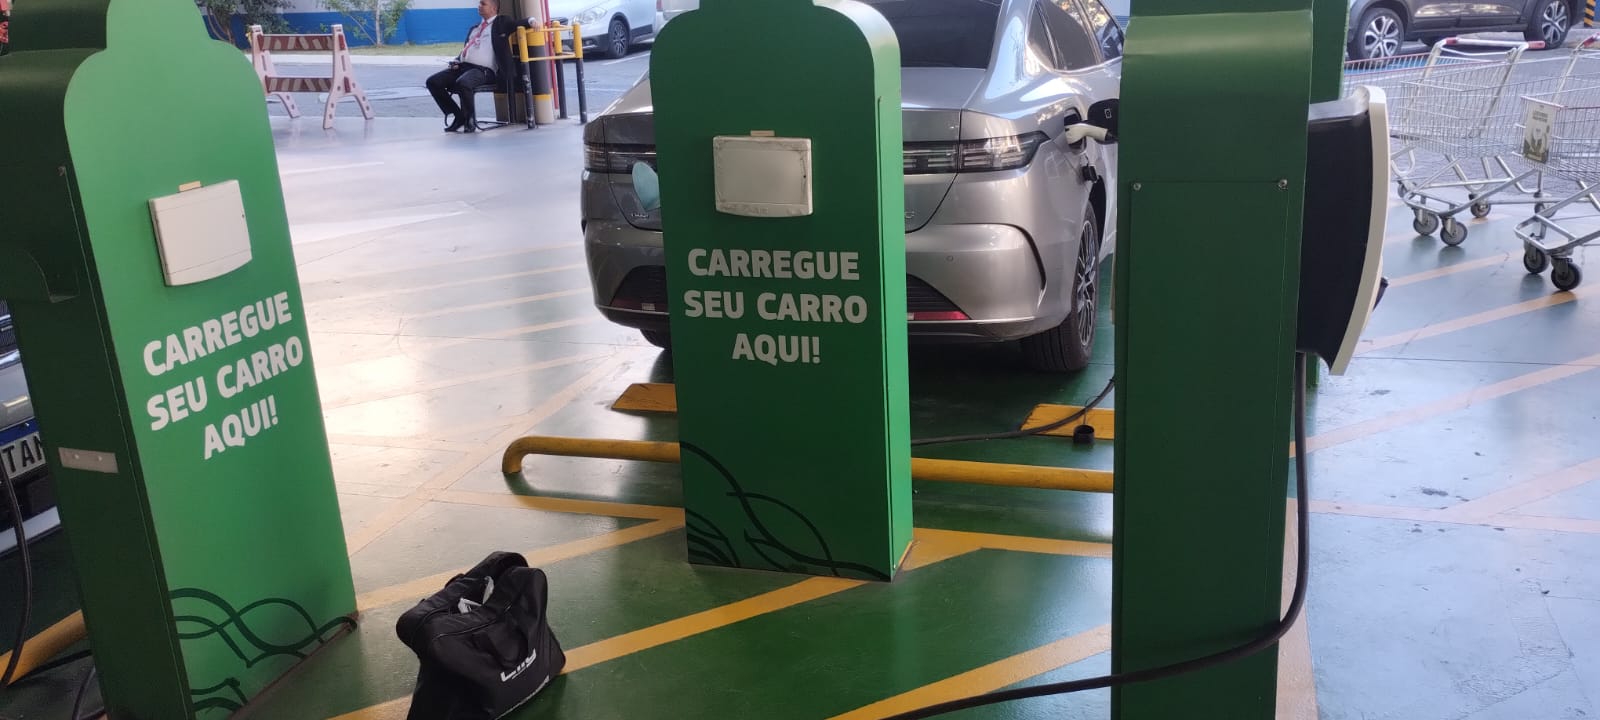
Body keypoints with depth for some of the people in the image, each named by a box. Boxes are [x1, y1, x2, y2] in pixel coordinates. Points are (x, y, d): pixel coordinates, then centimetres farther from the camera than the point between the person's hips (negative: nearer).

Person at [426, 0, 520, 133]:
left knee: (462, 83, -38)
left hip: (484, 70, -8)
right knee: (433, 82, -9)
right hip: (463, 66, 8)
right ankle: (458, 117, -1)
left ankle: (469, 120, -15)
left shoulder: (501, 22, 9)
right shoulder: (474, 28, 28)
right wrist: (457, 61, 8)